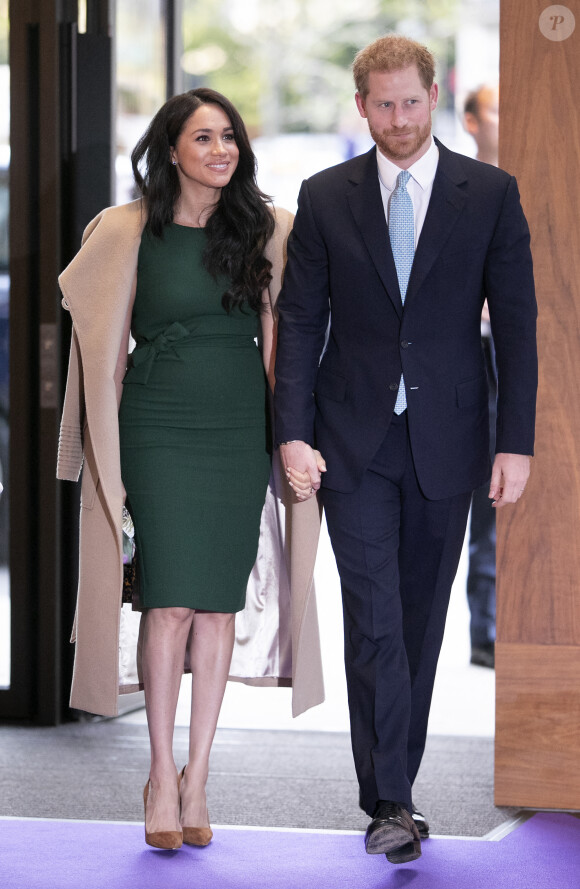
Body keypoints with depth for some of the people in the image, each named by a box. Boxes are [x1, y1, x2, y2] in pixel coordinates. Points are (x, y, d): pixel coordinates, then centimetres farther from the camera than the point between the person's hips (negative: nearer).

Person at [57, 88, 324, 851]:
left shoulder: (265, 229, 6)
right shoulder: (130, 232, -1)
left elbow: (277, 334, 10)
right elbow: (105, 341, 5)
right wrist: (108, 445, 3)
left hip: (239, 430, 2)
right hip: (160, 429, -2)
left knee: (219, 604, 3)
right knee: (170, 601, -7)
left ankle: (197, 779, 11)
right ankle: (162, 777, 3)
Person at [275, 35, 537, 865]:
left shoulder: (490, 194, 0)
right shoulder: (325, 197, 2)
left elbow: (516, 322, -1)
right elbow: (299, 322, 3)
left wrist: (516, 443, -6)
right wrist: (293, 434, -7)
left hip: (445, 442, 1)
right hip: (355, 443, 0)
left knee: (421, 618, 9)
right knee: (374, 620, -7)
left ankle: (395, 782, 21)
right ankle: (391, 802, -5)